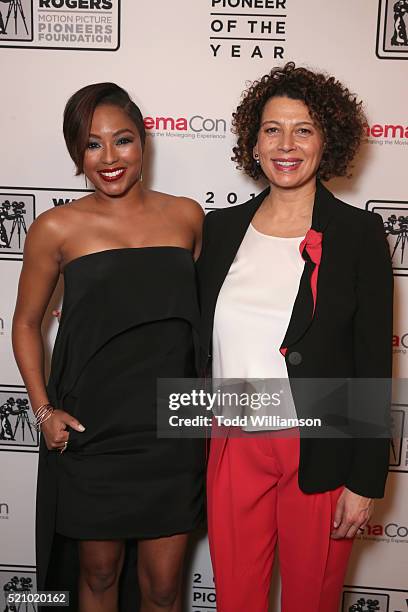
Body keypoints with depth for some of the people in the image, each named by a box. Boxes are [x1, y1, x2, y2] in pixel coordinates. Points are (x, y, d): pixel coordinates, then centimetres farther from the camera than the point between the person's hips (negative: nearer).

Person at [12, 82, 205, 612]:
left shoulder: (186, 216, 2)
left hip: (171, 432, 2)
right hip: (90, 432, -1)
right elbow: (26, 323, 5)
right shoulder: (57, 228, -5)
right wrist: (43, 409, -4)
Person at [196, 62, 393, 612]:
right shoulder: (221, 228, 2)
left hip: (319, 451, -2)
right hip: (233, 444, 3)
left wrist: (366, 481, -8)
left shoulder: (358, 233, -7)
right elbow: (199, 342, 10)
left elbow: (374, 364, -7)